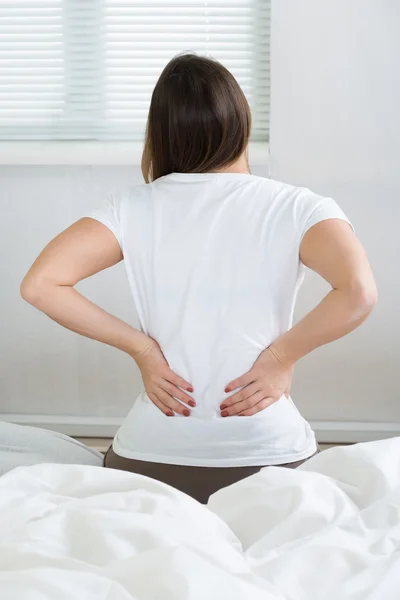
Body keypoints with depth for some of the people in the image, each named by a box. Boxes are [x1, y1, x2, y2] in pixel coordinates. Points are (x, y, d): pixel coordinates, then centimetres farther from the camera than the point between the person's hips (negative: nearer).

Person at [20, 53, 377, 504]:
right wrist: (281, 357, -7)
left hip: (147, 457, 2)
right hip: (267, 454, -2)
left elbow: (40, 285, -8)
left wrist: (140, 347, -1)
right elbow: (358, 293, -21)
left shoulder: (134, 207, 0)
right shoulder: (295, 208, -4)